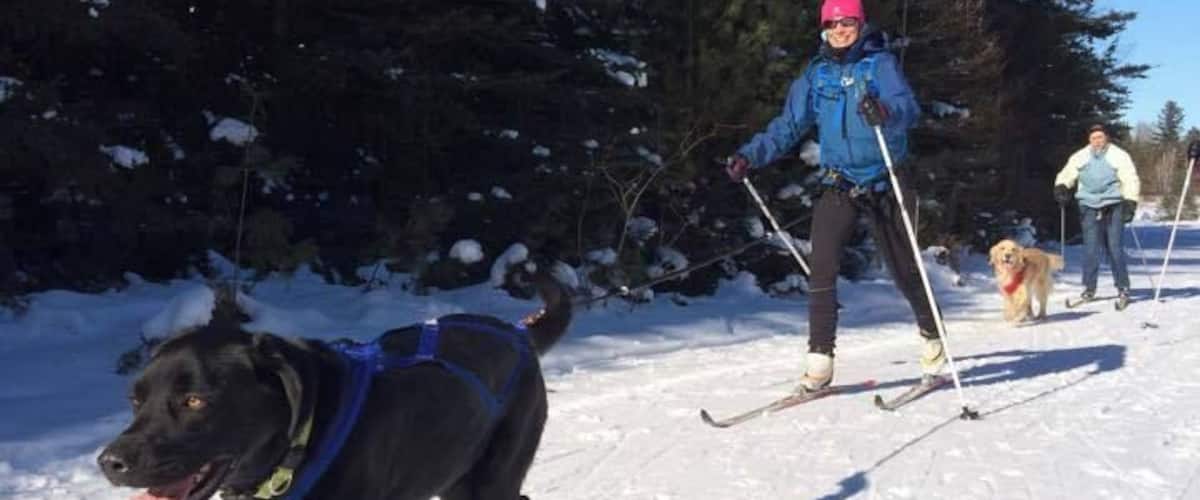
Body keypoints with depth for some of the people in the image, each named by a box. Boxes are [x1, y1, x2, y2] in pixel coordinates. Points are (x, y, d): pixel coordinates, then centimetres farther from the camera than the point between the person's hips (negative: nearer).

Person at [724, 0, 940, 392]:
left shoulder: (880, 63, -5)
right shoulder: (816, 73, 6)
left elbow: (908, 108, -21)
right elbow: (788, 125, 9)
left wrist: (885, 112, -44)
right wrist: (750, 156, -2)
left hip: (882, 184, -2)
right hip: (837, 185, 3)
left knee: (904, 270, 9)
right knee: (822, 267, -11)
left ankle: (931, 335, 33)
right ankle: (820, 359, -5)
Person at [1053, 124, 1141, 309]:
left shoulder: (1119, 156, 4)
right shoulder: (1080, 158, 11)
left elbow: (1130, 181, 0)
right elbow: (1067, 175, 12)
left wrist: (1130, 203, -11)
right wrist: (1061, 187, -11)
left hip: (1113, 207, -2)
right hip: (1089, 207, 2)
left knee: (1115, 248, -5)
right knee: (1090, 248, -2)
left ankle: (1123, 288, 3)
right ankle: (1089, 288, 7)